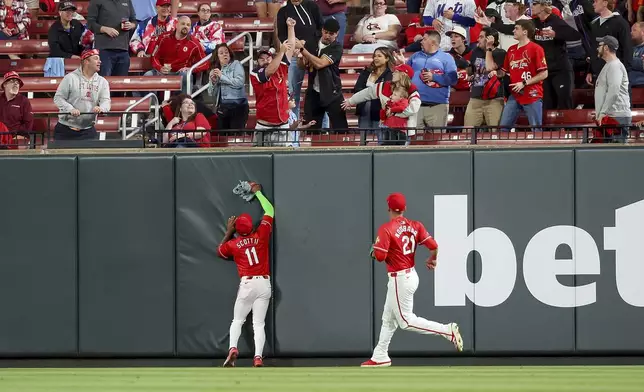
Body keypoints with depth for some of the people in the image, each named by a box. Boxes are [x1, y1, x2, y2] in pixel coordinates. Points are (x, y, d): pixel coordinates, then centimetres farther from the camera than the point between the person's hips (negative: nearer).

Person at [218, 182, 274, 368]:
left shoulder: (232, 244, -1)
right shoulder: (261, 235, -1)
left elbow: (220, 251, 24)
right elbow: (270, 211, 13)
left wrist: (228, 232, 22)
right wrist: (257, 192, 23)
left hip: (247, 284, -1)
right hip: (264, 284, 1)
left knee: (237, 320, 12)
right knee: (259, 323, 2)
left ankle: (233, 348, -12)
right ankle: (258, 357, -12)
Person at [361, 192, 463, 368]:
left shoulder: (386, 229, -17)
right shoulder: (415, 226, 1)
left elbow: (380, 256, -20)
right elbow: (433, 246, -5)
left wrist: (374, 249, 3)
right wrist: (432, 260, 16)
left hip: (399, 279, -8)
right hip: (411, 275, 8)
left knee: (406, 321, -1)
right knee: (388, 319, 18)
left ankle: (448, 330, -10)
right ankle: (380, 356, 24)